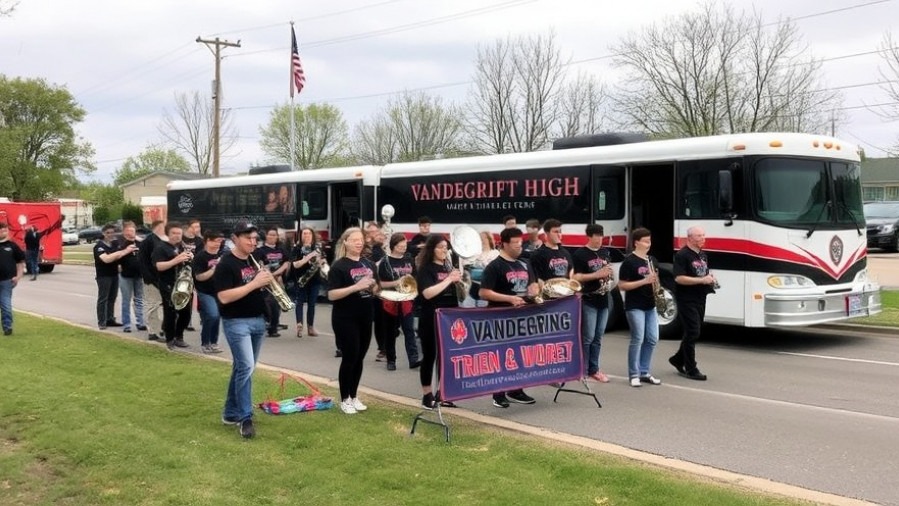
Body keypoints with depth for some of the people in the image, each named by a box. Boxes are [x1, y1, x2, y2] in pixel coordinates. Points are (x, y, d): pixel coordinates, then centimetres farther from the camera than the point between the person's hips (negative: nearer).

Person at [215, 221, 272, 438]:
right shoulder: (226, 264, -13)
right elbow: (224, 297, -22)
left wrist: (267, 281, -3)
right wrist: (254, 283, -25)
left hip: (257, 320, 8)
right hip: (236, 322, -8)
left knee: (242, 368, 14)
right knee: (246, 367, -14)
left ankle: (231, 413, 25)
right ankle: (245, 418, -5)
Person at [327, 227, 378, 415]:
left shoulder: (368, 264, 9)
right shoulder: (339, 266, -10)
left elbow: (375, 289, 19)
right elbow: (331, 295, -18)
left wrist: (373, 286, -5)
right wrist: (356, 287, -26)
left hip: (365, 318, 6)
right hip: (345, 319, -6)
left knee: (359, 358, 12)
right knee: (349, 357, -3)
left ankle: (354, 396, 24)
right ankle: (344, 399, 10)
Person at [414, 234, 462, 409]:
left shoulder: (448, 266, 12)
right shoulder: (425, 269, -7)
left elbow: (458, 292, 20)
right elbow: (427, 293, -22)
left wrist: (458, 281, -1)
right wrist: (449, 280, -20)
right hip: (431, 320, -6)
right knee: (429, 356, 2)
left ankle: (442, 393, 20)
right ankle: (427, 395, 10)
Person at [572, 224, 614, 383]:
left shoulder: (605, 252, 13)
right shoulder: (580, 254, -7)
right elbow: (576, 277, -12)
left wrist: (609, 276, 1)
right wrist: (597, 275, -20)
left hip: (603, 299, 6)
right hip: (588, 300, -6)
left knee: (598, 337, 10)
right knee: (587, 337, -5)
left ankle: (593, 369, 18)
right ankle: (582, 370, 2)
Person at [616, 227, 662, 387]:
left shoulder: (652, 260, 12)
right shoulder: (629, 261, -10)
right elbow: (621, 285, -14)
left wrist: (655, 282, 0)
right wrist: (644, 281, -21)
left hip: (650, 305, 7)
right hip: (635, 306, -7)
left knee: (652, 339, 7)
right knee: (638, 339, -7)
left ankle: (644, 372, 18)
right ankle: (634, 374, 3)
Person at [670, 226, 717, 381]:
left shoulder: (703, 255, 13)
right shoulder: (682, 255, -13)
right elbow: (679, 278, -21)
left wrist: (711, 278, 4)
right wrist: (702, 280, -23)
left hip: (700, 299, 8)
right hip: (687, 300, -8)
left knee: (693, 332, 14)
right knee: (692, 333, -8)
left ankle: (678, 359, 31)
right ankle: (691, 370, 0)